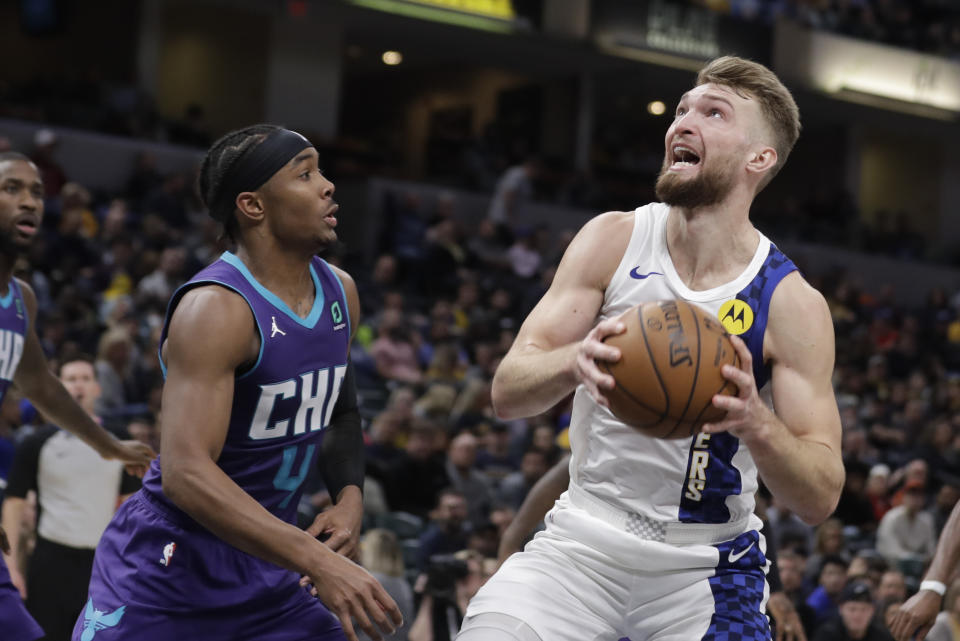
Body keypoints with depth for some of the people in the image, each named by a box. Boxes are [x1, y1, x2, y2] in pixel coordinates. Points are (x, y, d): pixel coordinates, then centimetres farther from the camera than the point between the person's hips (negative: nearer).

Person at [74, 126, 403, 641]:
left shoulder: (339, 291, 3)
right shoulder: (217, 309, -23)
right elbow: (185, 473, -33)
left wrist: (350, 496, -1)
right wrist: (318, 562, -38)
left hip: (267, 564, 7)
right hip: (166, 572, -7)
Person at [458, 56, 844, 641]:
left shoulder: (792, 304, -11)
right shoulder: (615, 241, -5)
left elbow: (822, 498, -11)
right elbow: (506, 393, -9)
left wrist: (755, 422, -32)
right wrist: (575, 362, -32)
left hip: (707, 567, -1)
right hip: (586, 539, 1)